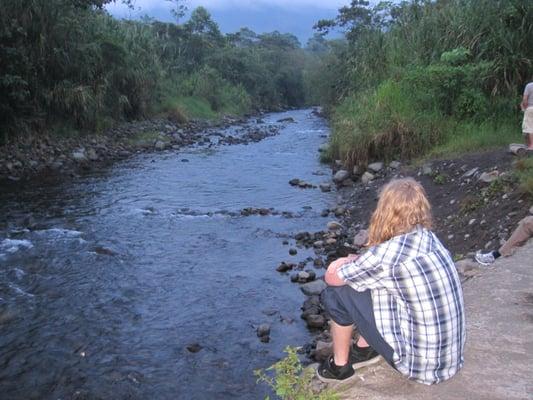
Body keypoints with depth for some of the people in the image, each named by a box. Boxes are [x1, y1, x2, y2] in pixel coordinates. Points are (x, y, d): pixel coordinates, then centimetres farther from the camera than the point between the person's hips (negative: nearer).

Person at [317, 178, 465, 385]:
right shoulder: (428, 239, -2)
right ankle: (365, 350, 29)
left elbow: (331, 277, -8)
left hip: (420, 363, -7)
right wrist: (356, 261, 5)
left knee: (335, 292, -5)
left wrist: (345, 264, 10)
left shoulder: (388, 253, -23)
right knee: (374, 279, 17)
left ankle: (340, 366, 16)